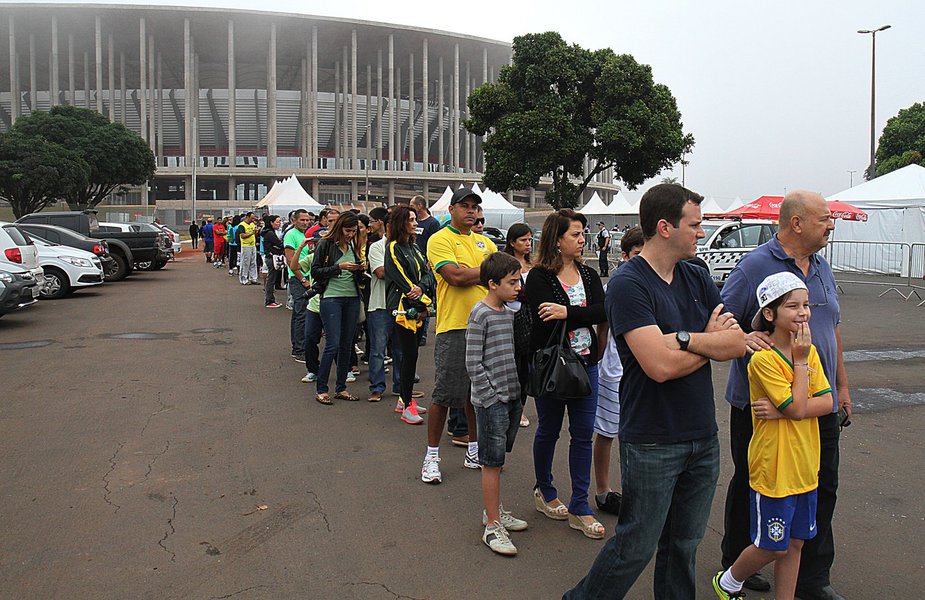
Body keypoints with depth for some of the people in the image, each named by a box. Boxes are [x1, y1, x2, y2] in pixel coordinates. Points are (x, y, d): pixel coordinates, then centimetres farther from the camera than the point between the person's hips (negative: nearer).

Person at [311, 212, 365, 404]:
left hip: (352, 299, 6)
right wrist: (339, 267, -15)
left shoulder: (353, 246, 14)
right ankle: (321, 389, 3)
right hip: (331, 298, -6)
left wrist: (360, 269, 0)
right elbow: (315, 271, -7)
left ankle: (341, 388, 17)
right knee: (332, 345, -8)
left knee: (347, 345, 8)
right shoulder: (325, 244, -3)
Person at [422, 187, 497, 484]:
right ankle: (432, 455, 12)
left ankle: (474, 450, 28)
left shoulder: (484, 242, 16)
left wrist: (469, 274, -9)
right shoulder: (439, 240, -4)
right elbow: (455, 275, -18)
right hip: (454, 326, -6)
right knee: (445, 394, -2)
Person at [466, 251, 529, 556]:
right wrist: (492, 397, -15)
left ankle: (494, 510, 32)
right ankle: (492, 526, 8)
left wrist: (518, 393, 11)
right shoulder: (480, 314, -13)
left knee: (498, 460, 18)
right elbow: (473, 363, -15)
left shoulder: (511, 313, 10)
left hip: (513, 398, 7)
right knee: (492, 462, 0)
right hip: (491, 400, -7)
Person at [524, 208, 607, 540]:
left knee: (583, 434, 6)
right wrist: (582, 316, -12)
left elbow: (602, 311, -9)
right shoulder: (539, 277, -10)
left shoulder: (588, 274, 6)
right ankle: (544, 491, 34)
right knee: (548, 430, 12)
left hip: (585, 363, 5)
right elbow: (547, 323, -20)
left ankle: (579, 508, 16)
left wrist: (566, 312, -21)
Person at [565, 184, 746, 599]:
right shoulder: (627, 284, -16)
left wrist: (686, 339, -19)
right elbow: (661, 366, -25)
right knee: (636, 547, 5)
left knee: (684, 545, 18)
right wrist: (712, 340, -8)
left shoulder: (696, 277, 7)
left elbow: (738, 343, -2)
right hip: (653, 443, -6)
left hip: (703, 437, 7)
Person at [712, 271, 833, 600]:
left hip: (805, 467, 6)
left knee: (795, 543, 15)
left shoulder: (810, 351, 3)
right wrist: (801, 360, -17)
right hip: (773, 470, -6)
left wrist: (783, 410, -19)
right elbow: (798, 408, -22)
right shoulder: (763, 359, -20)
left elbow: (827, 402, -4)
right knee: (772, 546, 8)